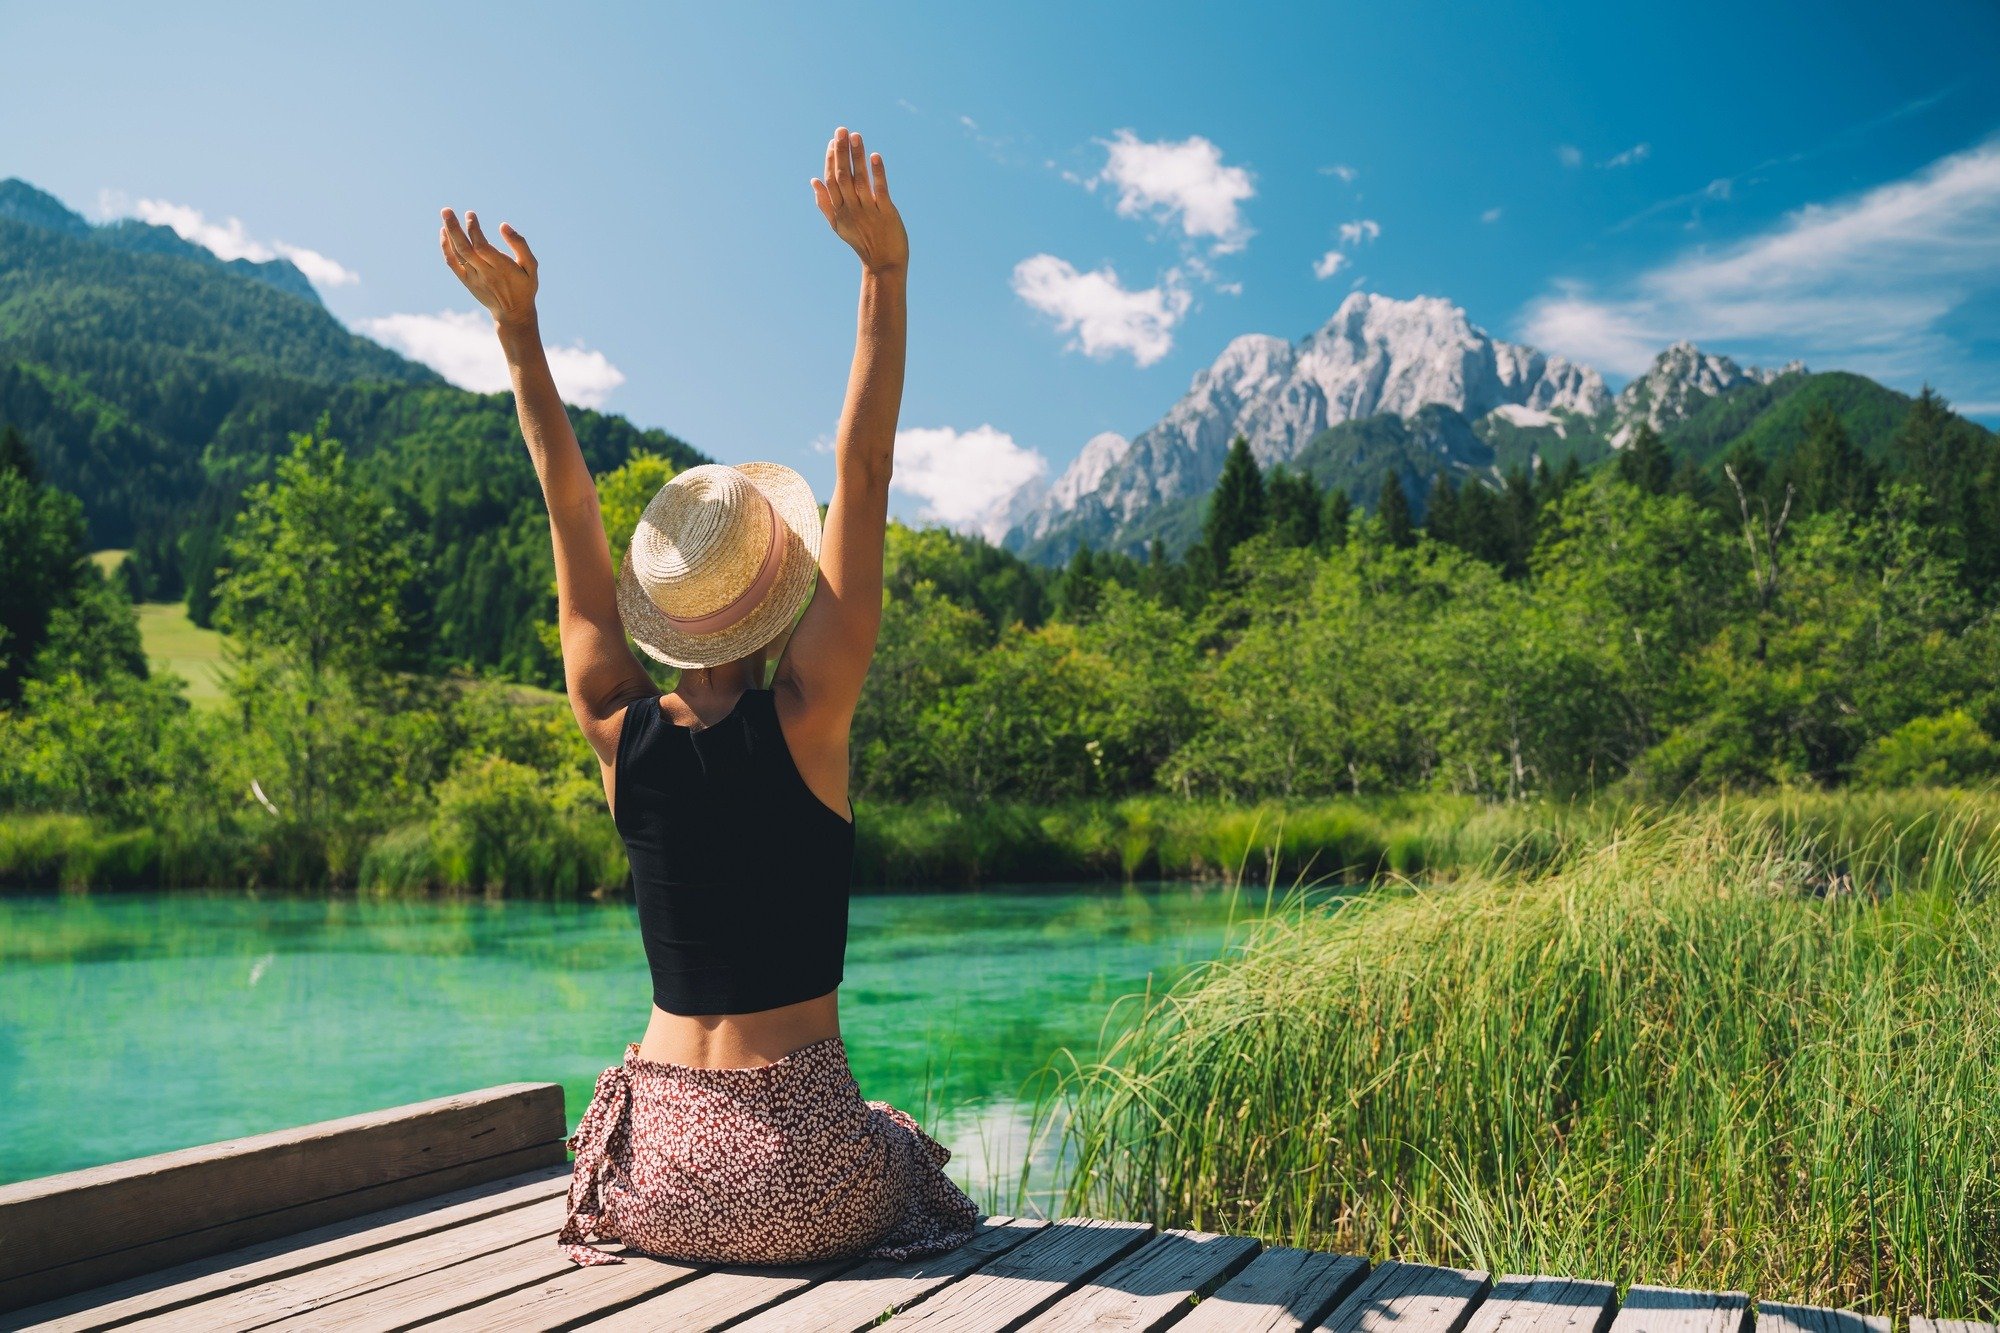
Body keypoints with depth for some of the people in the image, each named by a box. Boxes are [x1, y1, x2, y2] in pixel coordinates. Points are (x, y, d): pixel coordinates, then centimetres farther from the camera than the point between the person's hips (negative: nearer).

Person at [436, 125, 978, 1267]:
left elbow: (569, 504, 1)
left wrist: (518, 325, 5)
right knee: (908, 1159, 31)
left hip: (658, 1176, 4)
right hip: (802, 1183, -4)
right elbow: (865, 471, -15)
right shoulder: (802, 721, -15)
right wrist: (885, 271, -15)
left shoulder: (621, 733, -6)